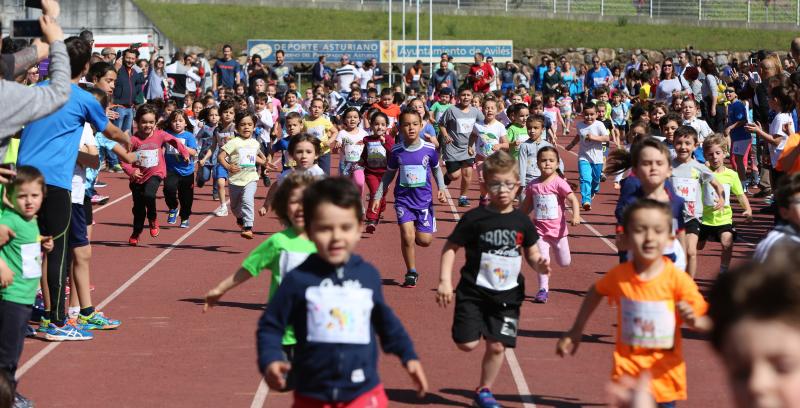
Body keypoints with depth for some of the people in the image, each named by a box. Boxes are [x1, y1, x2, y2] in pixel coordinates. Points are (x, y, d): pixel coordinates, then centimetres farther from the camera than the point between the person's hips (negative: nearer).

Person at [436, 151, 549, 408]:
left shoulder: (521, 222, 3)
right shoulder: (475, 218, -7)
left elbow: (532, 254, 13)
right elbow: (450, 248, -3)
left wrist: (539, 265, -9)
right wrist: (444, 281, -10)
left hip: (507, 295, 2)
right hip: (473, 292, -2)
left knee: (497, 346, 2)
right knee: (467, 344, -10)